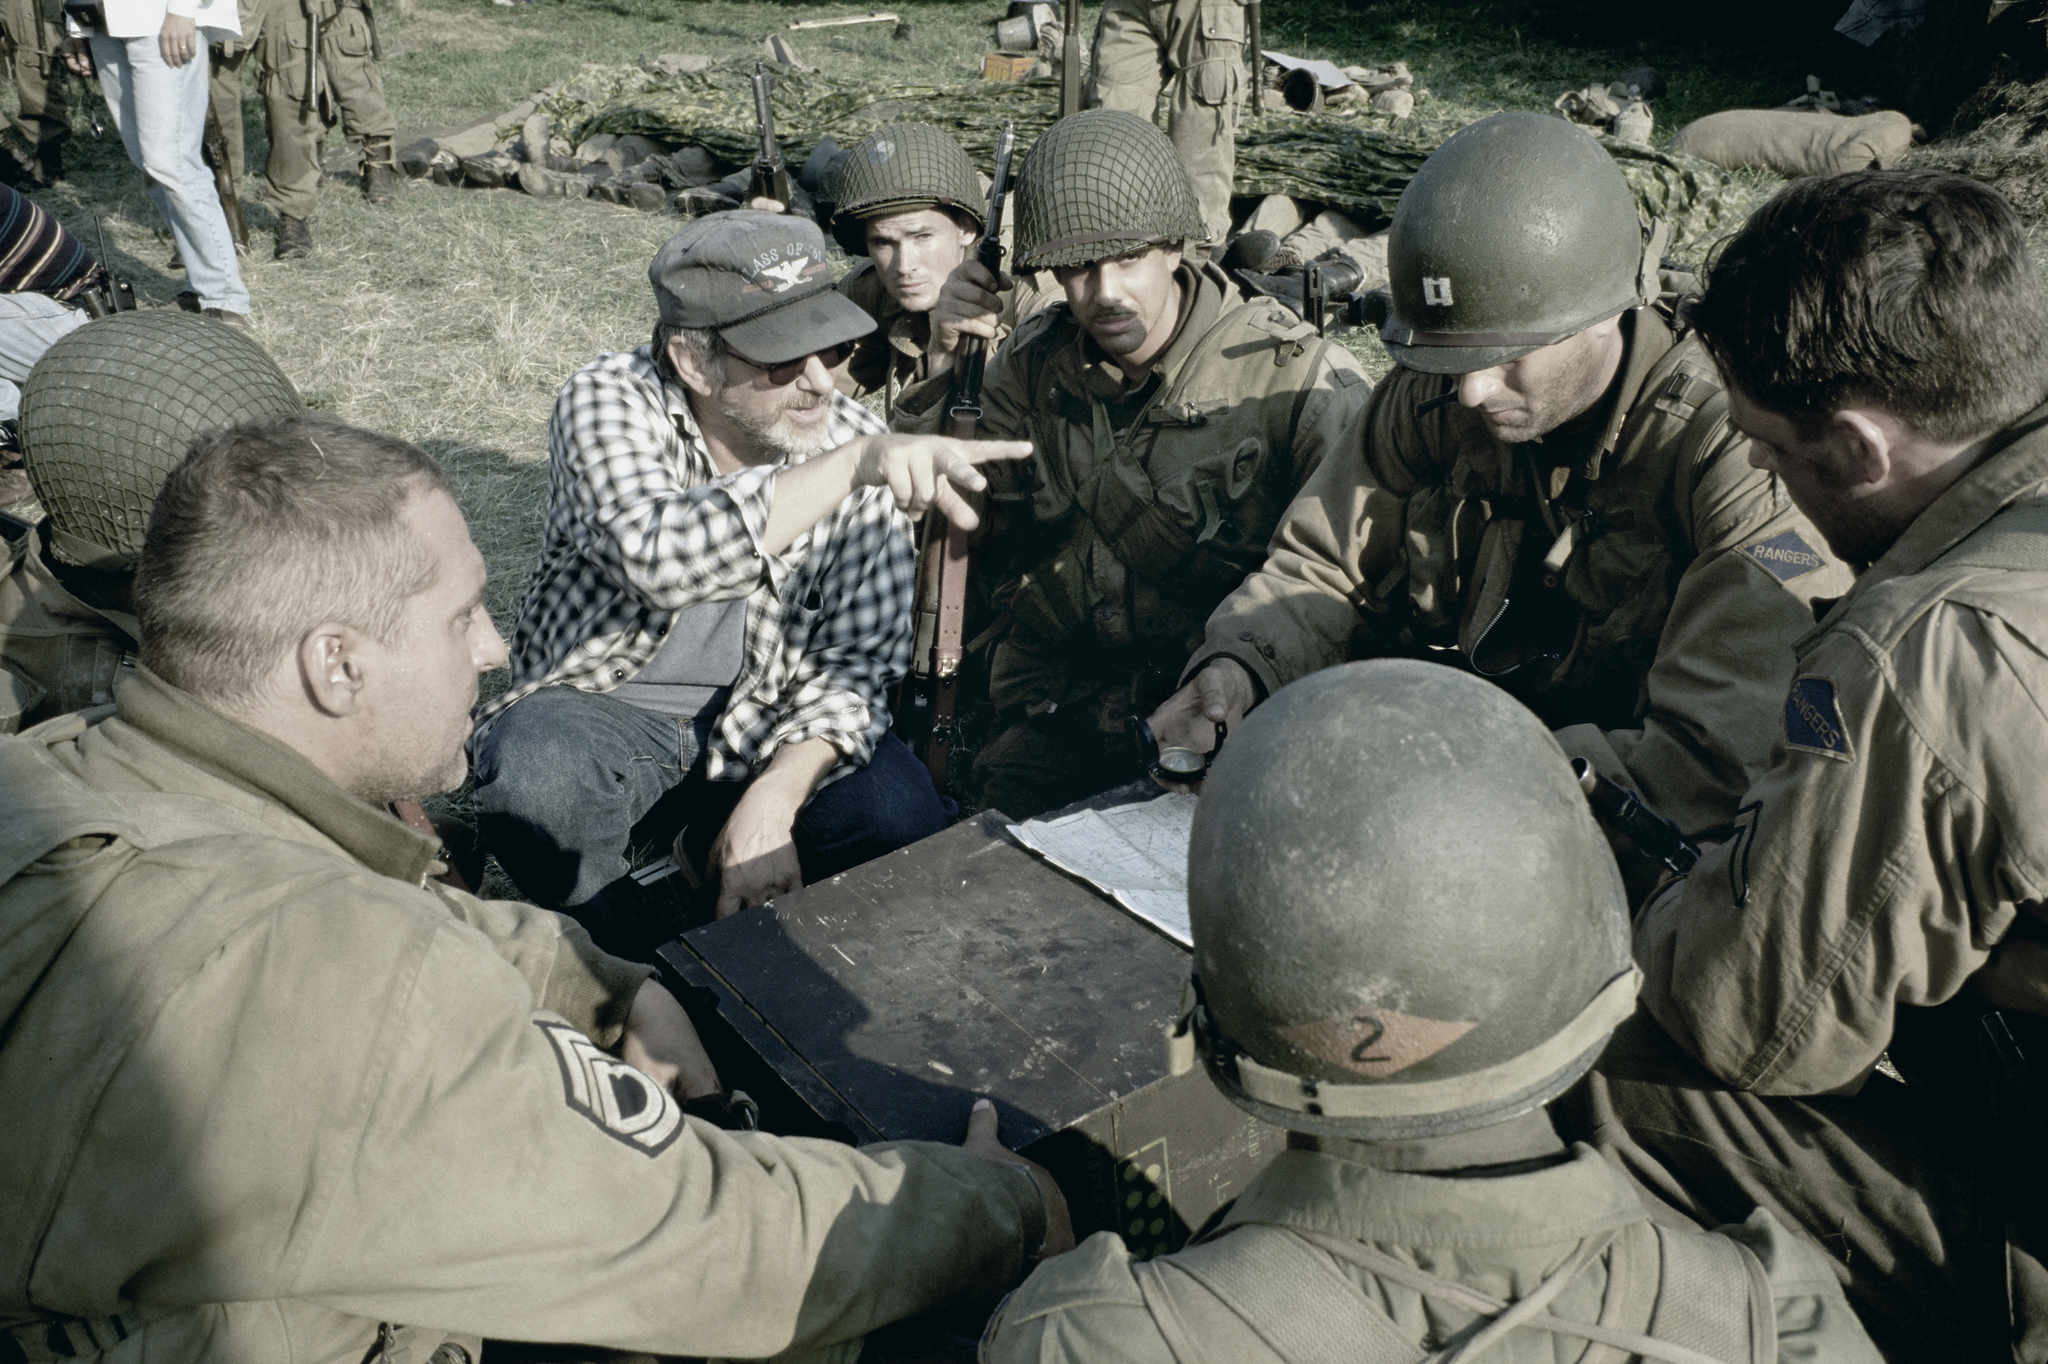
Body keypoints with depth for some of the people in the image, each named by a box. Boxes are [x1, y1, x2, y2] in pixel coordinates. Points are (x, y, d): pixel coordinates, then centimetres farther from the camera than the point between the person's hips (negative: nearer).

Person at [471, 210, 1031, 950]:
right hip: (603, 701, -1)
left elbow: (857, 659, -11)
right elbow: (659, 556, -40)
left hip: (769, 721, 2)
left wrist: (772, 801, -26)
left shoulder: (861, 445, -11)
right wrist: (852, 466, -47)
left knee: (905, 822, -23)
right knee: (530, 774, -33)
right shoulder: (609, 400, -18)